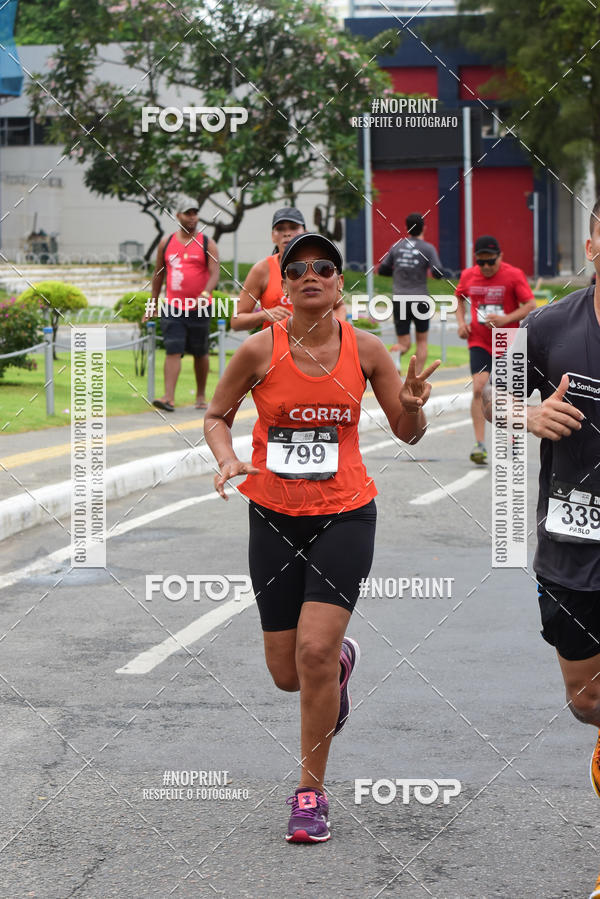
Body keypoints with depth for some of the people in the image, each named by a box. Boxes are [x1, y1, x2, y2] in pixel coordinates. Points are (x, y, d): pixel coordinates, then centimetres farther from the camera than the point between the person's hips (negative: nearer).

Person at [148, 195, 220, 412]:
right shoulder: (166, 243, 8)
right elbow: (158, 274, 16)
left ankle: (201, 395, 26)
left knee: (200, 353, 10)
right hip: (173, 308, 1)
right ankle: (169, 398, -18)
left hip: (199, 309, -1)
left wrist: (205, 294, -29)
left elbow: (214, 274, -10)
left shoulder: (207, 244, 0)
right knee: (173, 351, -10)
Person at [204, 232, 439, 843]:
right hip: (274, 517, 1)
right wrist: (228, 461, -11)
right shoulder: (260, 350, -6)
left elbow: (407, 432, 7)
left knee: (315, 650, -17)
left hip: (345, 515, -1)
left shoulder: (365, 350, -4)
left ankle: (311, 791, 0)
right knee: (287, 674, 6)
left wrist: (412, 405, -15)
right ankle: (342, 660, 45)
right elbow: (216, 416, 8)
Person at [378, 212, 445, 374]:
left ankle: (397, 353, -29)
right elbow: (438, 273, -14)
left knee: (404, 344, 7)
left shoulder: (397, 246, 7)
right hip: (420, 299, -2)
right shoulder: (428, 248, -4)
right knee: (422, 341, 16)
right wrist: (432, 271, 9)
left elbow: (382, 270, 11)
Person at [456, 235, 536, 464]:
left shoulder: (514, 275, -9)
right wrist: (461, 321, 4)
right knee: (479, 388, -16)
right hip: (479, 342, 1)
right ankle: (479, 444, -18)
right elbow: (459, 298, 21)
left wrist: (506, 319, -22)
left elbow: (531, 306, -10)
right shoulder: (468, 276, 2)